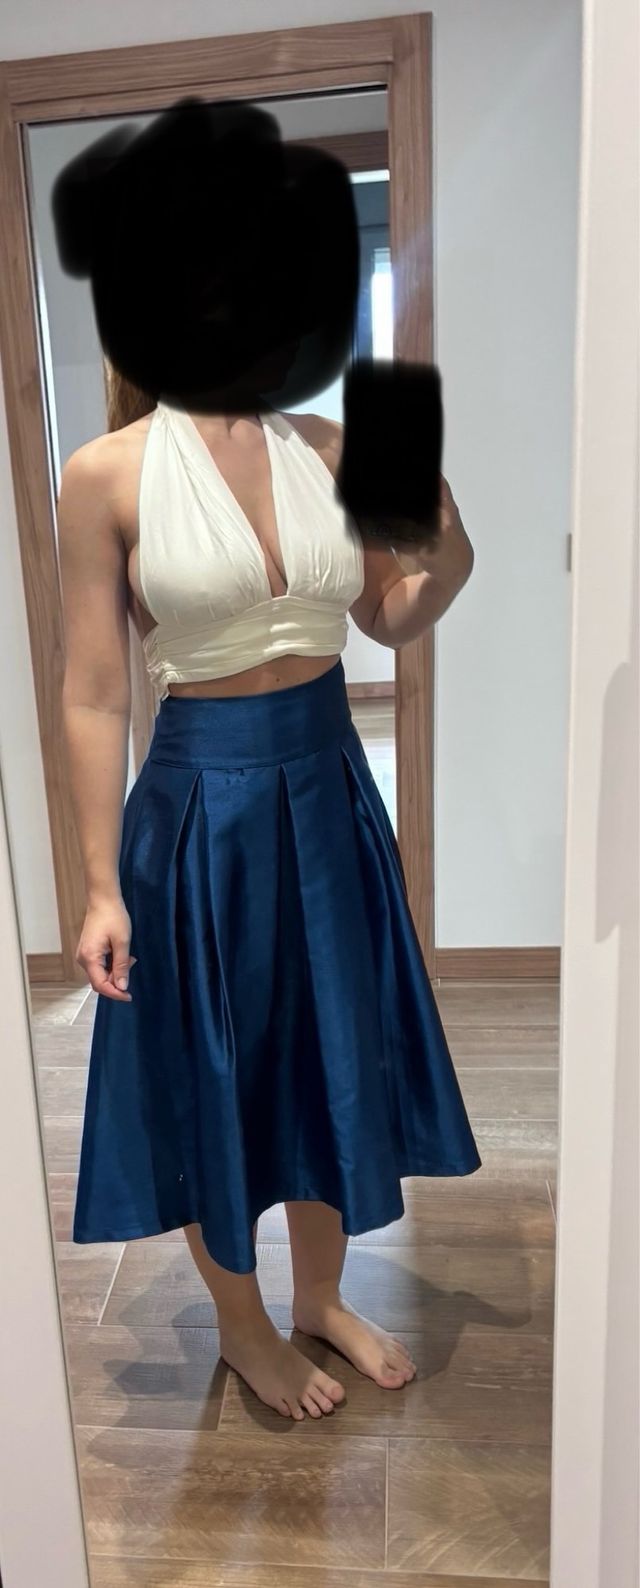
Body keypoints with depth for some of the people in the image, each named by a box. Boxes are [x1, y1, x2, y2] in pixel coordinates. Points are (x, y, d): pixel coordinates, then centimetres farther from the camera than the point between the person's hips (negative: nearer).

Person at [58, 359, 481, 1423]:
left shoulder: (329, 448, 2)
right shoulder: (108, 473, -10)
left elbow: (386, 621, 12)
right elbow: (96, 698, -9)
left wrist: (448, 563, -10)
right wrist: (103, 888, -9)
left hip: (330, 788, 5)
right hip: (201, 800, -4)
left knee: (334, 1057, 18)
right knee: (212, 1075, 12)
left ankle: (322, 1300, 44)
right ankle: (242, 1324, 41)